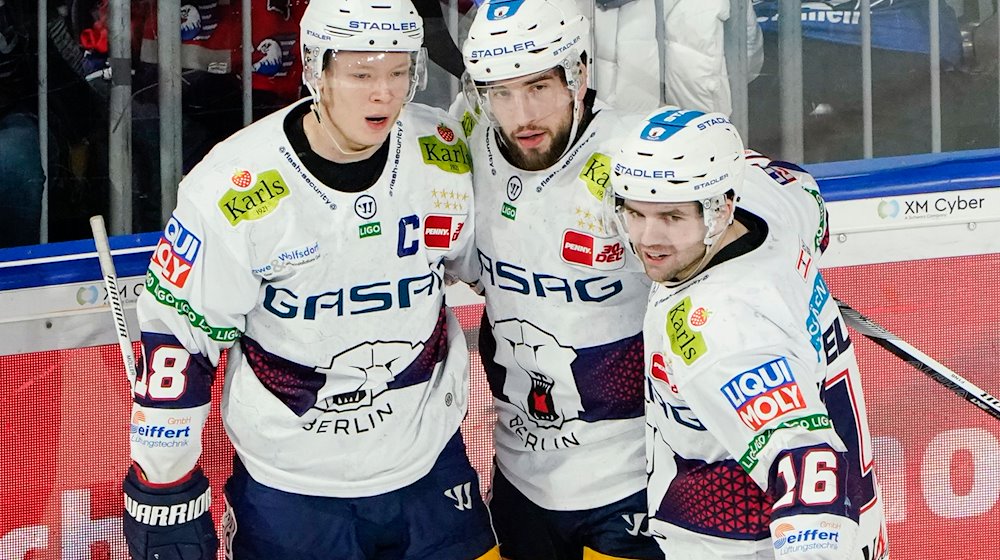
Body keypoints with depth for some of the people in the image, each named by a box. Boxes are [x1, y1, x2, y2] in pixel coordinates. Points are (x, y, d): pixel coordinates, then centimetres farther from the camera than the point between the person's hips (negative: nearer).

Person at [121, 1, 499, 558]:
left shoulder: (446, 156, -7)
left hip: (431, 469, 3)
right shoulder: (230, 192, -19)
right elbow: (174, 338, -11)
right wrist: (163, 498, -8)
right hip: (288, 489, -3)